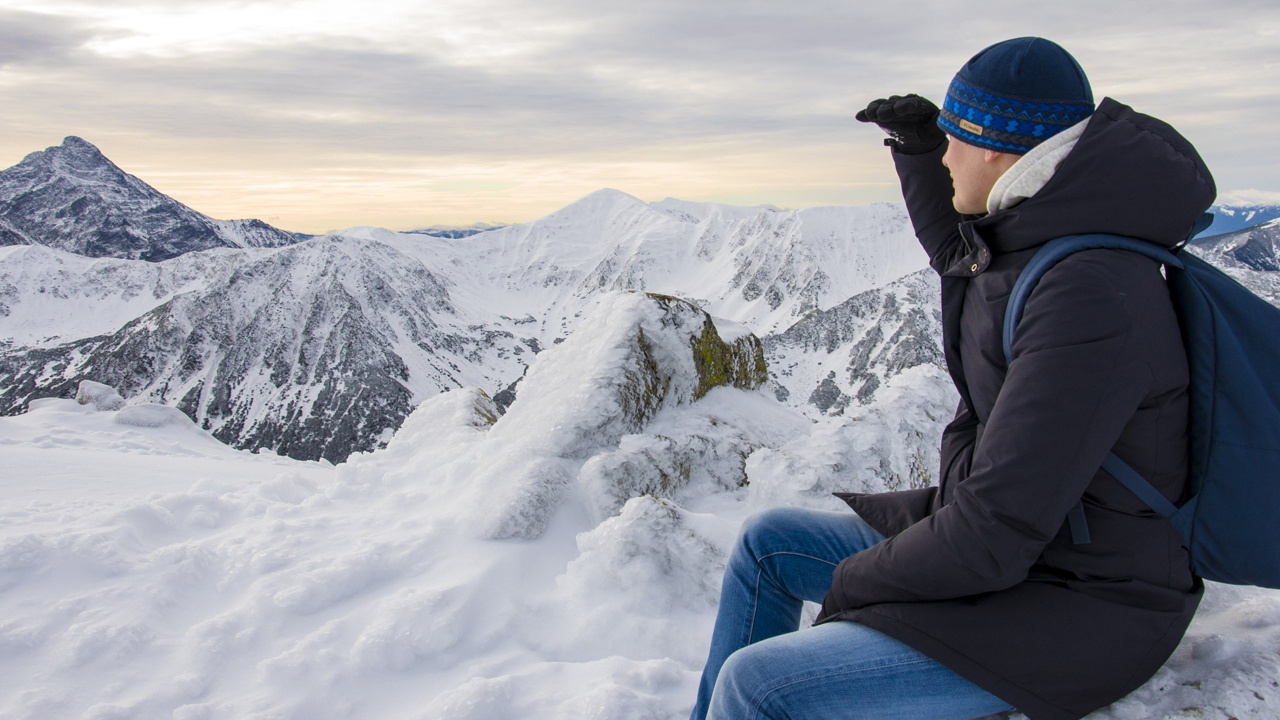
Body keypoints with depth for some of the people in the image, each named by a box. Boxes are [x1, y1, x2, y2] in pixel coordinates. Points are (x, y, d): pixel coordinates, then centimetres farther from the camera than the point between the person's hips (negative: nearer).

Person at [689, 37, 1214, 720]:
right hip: (1013, 542, 9)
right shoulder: (1035, 243, 2)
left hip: (1069, 614, -9)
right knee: (767, 541, 11)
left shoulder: (1090, 298, -28)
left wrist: (856, 580, -14)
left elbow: (995, 531, -29)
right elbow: (957, 254, 28)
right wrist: (916, 147, 18)